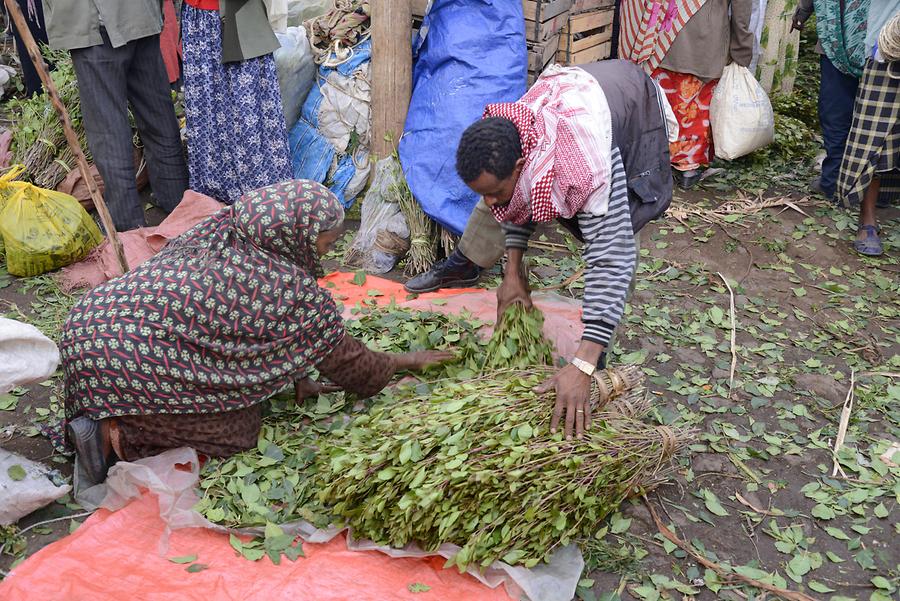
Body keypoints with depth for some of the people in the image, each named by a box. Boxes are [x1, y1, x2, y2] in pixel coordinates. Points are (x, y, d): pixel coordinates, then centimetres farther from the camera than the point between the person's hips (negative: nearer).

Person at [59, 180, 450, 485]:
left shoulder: (226, 228, 4)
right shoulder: (296, 292, -17)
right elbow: (338, 354, 2)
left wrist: (296, 375, 22)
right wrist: (403, 362, 19)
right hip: (125, 361, -8)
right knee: (238, 428, 6)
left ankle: (100, 414, 14)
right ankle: (114, 431, -2)